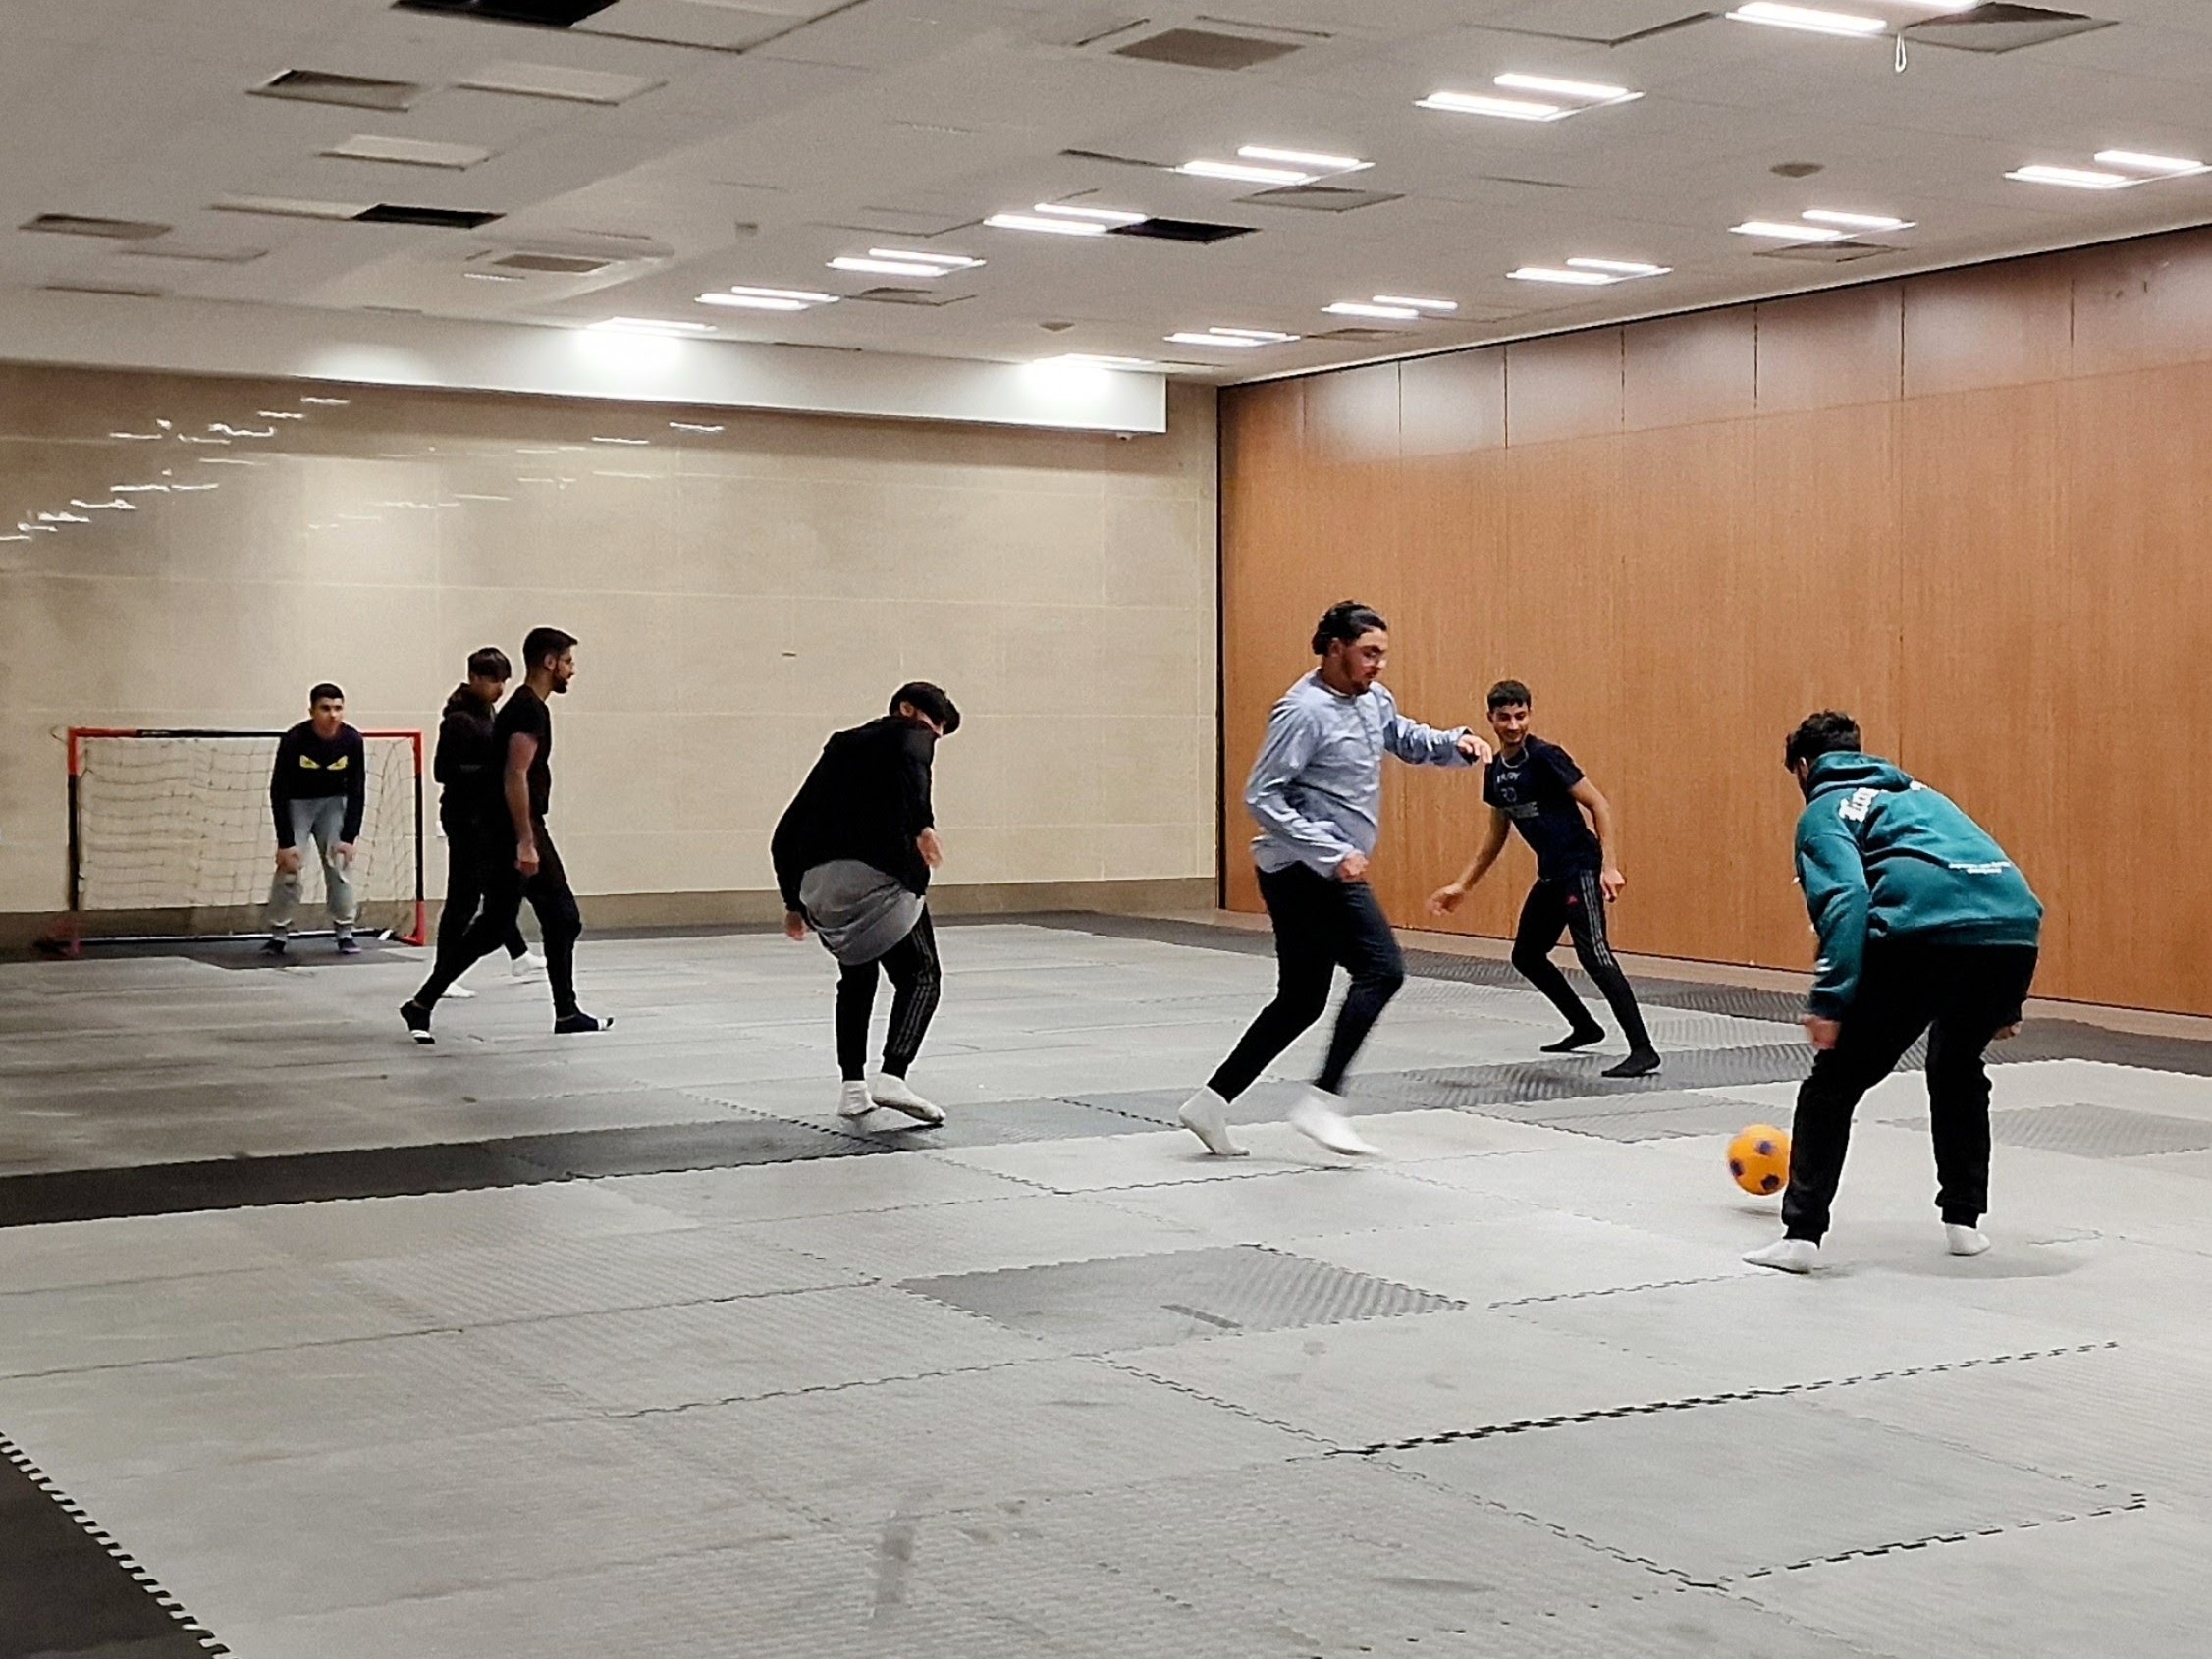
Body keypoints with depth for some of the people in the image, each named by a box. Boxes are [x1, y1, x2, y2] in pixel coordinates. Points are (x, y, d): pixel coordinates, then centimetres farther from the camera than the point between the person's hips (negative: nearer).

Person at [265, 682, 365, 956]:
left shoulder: (352, 741, -18)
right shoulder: (293, 741, -25)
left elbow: (356, 791, -9)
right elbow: (278, 792, -20)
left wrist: (349, 837, -14)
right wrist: (285, 842, -22)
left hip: (333, 802, 2)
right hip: (296, 802, -2)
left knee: (340, 863, -7)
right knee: (288, 866, -11)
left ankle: (345, 932, 3)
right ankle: (278, 934, -1)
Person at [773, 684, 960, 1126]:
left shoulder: (840, 746, 31)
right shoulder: (912, 734, 14)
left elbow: (786, 835, 29)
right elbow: (911, 765, -15)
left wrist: (794, 901, 36)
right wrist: (922, 825, -23)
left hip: (815, 879, 6)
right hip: (877, 873, -6)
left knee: (857, 975, 25)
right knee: (919, 975, 6)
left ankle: (852, 1086, 18)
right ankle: (892, 1076, -13)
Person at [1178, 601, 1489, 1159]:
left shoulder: (1372, 701, 11)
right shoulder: (1304, 711, -15)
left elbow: (1409, 741, 29)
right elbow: (1261, 796, -17)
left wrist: (1457, 743, 7)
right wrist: (1332, 853, -22)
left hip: (1322, 874, 10)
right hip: (1307, 870, -10)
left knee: (1300, 1002, 12)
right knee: (1381, 969, -16)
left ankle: (1211, 1102, 15)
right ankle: (1322, 1101, -16)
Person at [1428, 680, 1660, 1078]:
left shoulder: (1545, 757, -14)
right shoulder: (1496, 771, 10)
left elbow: (1599, 806, -14)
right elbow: (1496, 834, 22)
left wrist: (1610, 866, -23)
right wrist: (1463, 885, 22)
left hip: (1580, 868, -9)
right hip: (1551, 874, 9)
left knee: (1593, 954, -20)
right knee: (1526, 955, 16)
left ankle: (1642, 1050, -21)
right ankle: (1584, 1028, 31)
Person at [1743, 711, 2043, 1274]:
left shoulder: (1825, 810, 13)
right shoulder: (1917, 792, 35)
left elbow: (1846, 899, -6)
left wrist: (1829, 1002, -12)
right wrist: (2006, 1001, 32)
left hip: (1926, 933, -6)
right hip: (2015, 931, 6)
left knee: (1835, 1079, 8)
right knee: (1959, 1070, 31)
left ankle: (1801, 1233, 3)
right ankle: (1964, 1219, 31)